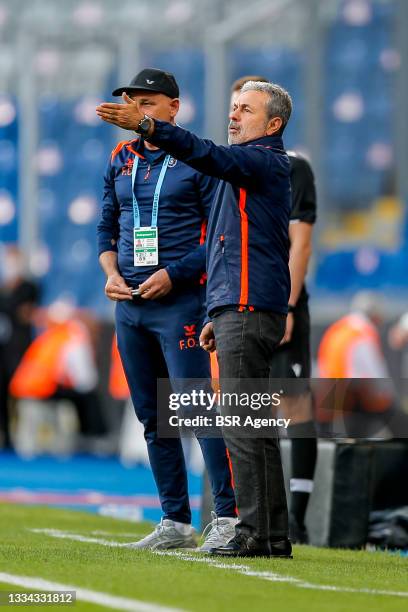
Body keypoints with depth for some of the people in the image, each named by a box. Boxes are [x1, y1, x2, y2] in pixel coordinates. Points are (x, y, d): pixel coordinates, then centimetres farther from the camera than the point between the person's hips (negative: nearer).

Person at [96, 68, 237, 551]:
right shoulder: (121, 160, 15)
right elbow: (107, 227, 21)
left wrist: (172, 274, -15)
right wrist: (111, 273, 3)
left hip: (179, 300, -7)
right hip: (129, 304, 7)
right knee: (152, 416, 8)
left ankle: (228, 516, -14)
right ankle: (175, 523, 13)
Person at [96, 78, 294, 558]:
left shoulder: (266, 160, -7)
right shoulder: (249, 165, 24)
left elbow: (210, 157, -26)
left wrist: (146, 125, -35)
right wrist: (219, 316, 24)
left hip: (248, 312, -11)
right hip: (238, 309, 11)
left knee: (241, 424, -12)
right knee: (255, 424, 10)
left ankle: (255, 532, -12)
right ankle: (274, 535, 12)